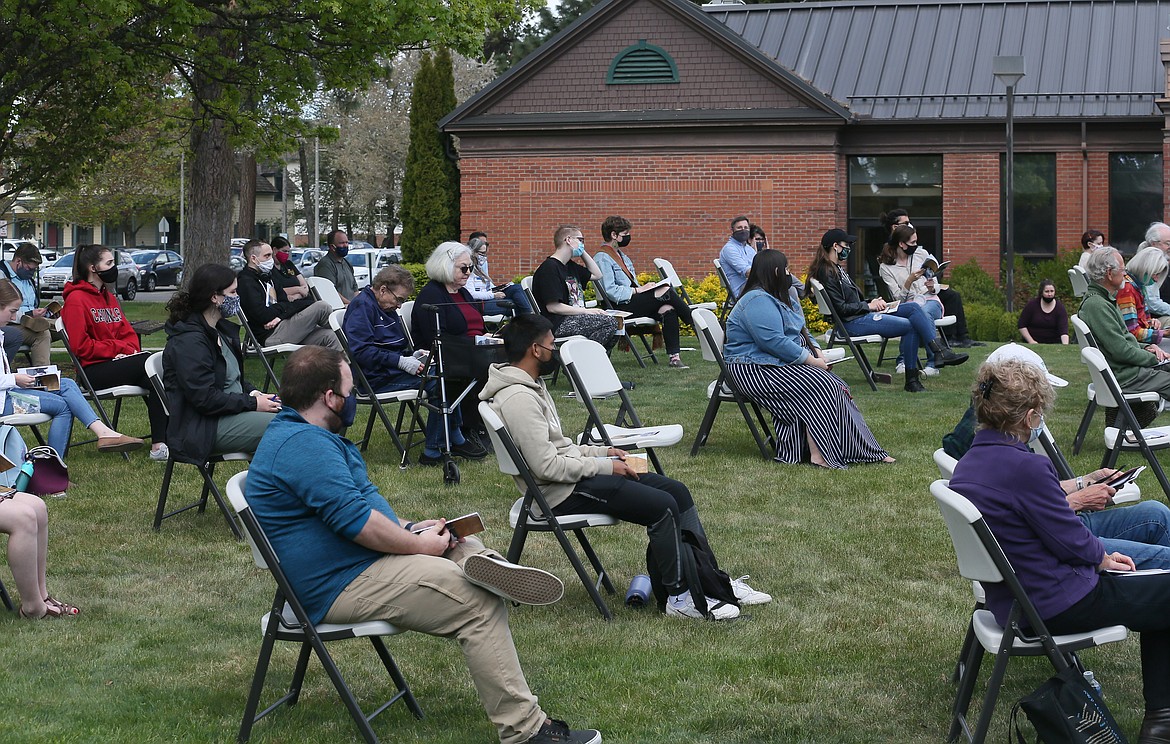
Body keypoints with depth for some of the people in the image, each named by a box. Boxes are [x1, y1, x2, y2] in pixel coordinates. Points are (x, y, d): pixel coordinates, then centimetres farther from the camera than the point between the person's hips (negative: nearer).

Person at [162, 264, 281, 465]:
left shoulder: (222, 330, 14)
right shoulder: (189, 341, -17)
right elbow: (204, 398, -22)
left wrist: (253, 393, 5)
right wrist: (252, 403, -17)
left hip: (235, 409, 10)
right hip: (203, 428, -10)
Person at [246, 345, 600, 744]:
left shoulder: (303, 435, 16)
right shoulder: (304, 443, -20)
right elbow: (354, 518, -26)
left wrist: (408, 529, 12)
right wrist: (418, 545, -12)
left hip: (357, 565, 12)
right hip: (341, 587, -12)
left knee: (466, 546, 16)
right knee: (479, 601, -16)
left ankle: (483, 563, -22)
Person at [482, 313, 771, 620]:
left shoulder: (531, 386, 13)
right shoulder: (518, 398, -22)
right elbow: (547, 466, -26)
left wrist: (602, 451, 9)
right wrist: (605, 466, -16)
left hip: (575, 474, 11)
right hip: (563, 493, -11)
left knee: (676, 491, 4)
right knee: (662, 506, -20)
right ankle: (680, 598, -8)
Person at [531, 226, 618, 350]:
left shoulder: (570, 266, 20)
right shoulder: (549, 268, -11)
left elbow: (597, 275, 32)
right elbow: (553, 307, -17)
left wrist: (583, 253, 20)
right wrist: (586, 311, -17)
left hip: (576, 318, 10)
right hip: (557, 324, -10)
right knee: (608, 322, -23)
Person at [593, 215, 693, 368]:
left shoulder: (621, 255, 24)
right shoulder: (602, 258, -8)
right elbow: (610, 291, -17)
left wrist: (643, 287, 5)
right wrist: (638, 290, -17)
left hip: (633, 300, 9)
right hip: (621, 307, -9)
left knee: (668, 309, -18)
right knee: (664, 291, -21)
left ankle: (674, 357, -24)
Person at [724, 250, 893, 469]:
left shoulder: (777, 299, 19)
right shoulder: (758, 301, -17)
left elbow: (799, 333, 26)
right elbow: (774, 342, -25)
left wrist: (816, 351, 6)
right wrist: (811, 360, -18)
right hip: (756, 370, -10)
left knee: (834, 385, -8)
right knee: (818, 386, -24)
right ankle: (820, 455, -26)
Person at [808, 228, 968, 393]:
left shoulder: (837, 269, 19)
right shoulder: (826, 273, -13)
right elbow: (840, 308, -19)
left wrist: (874, 302, 4)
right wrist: (869, 306, -10)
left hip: (862, 314, 10)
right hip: (851, 323, -10)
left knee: (912, 308, -2)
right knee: (910, 326, -17)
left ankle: (939, 352, -12)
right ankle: (911, 380, -12)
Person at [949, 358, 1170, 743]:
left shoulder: (967, 465, 4)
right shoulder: (1026, 467, -26)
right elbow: (1071, 542, -18)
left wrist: (1097, 554, 9)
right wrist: (1103, 557, 4)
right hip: (1057, 606, -10)